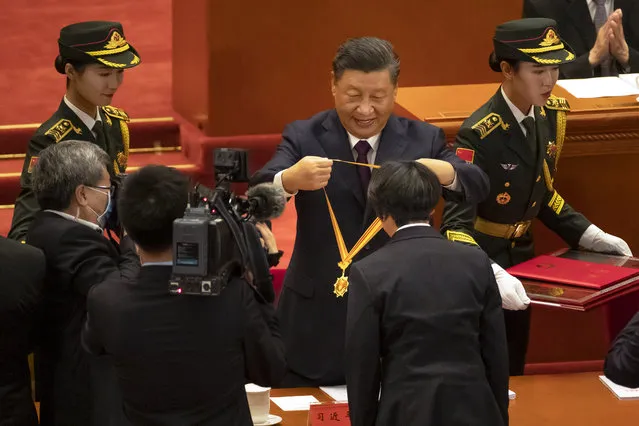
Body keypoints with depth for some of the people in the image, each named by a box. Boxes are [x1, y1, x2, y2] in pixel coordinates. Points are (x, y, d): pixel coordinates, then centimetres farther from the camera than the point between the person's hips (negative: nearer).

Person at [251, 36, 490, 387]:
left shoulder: (423, 140, 2)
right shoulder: (303, 138, -3)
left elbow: (477, 187, -7)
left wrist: (447, 173, -31)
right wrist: (289, 180, -41)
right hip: (317, 326, -1)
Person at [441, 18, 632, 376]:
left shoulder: (550, 116, -3)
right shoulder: (479, 134, -25)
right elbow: (457, 222, -30)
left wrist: (588, 235, 4)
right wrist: (492, 275, -45)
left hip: (521, 257, 7)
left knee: (513, 373, 16)